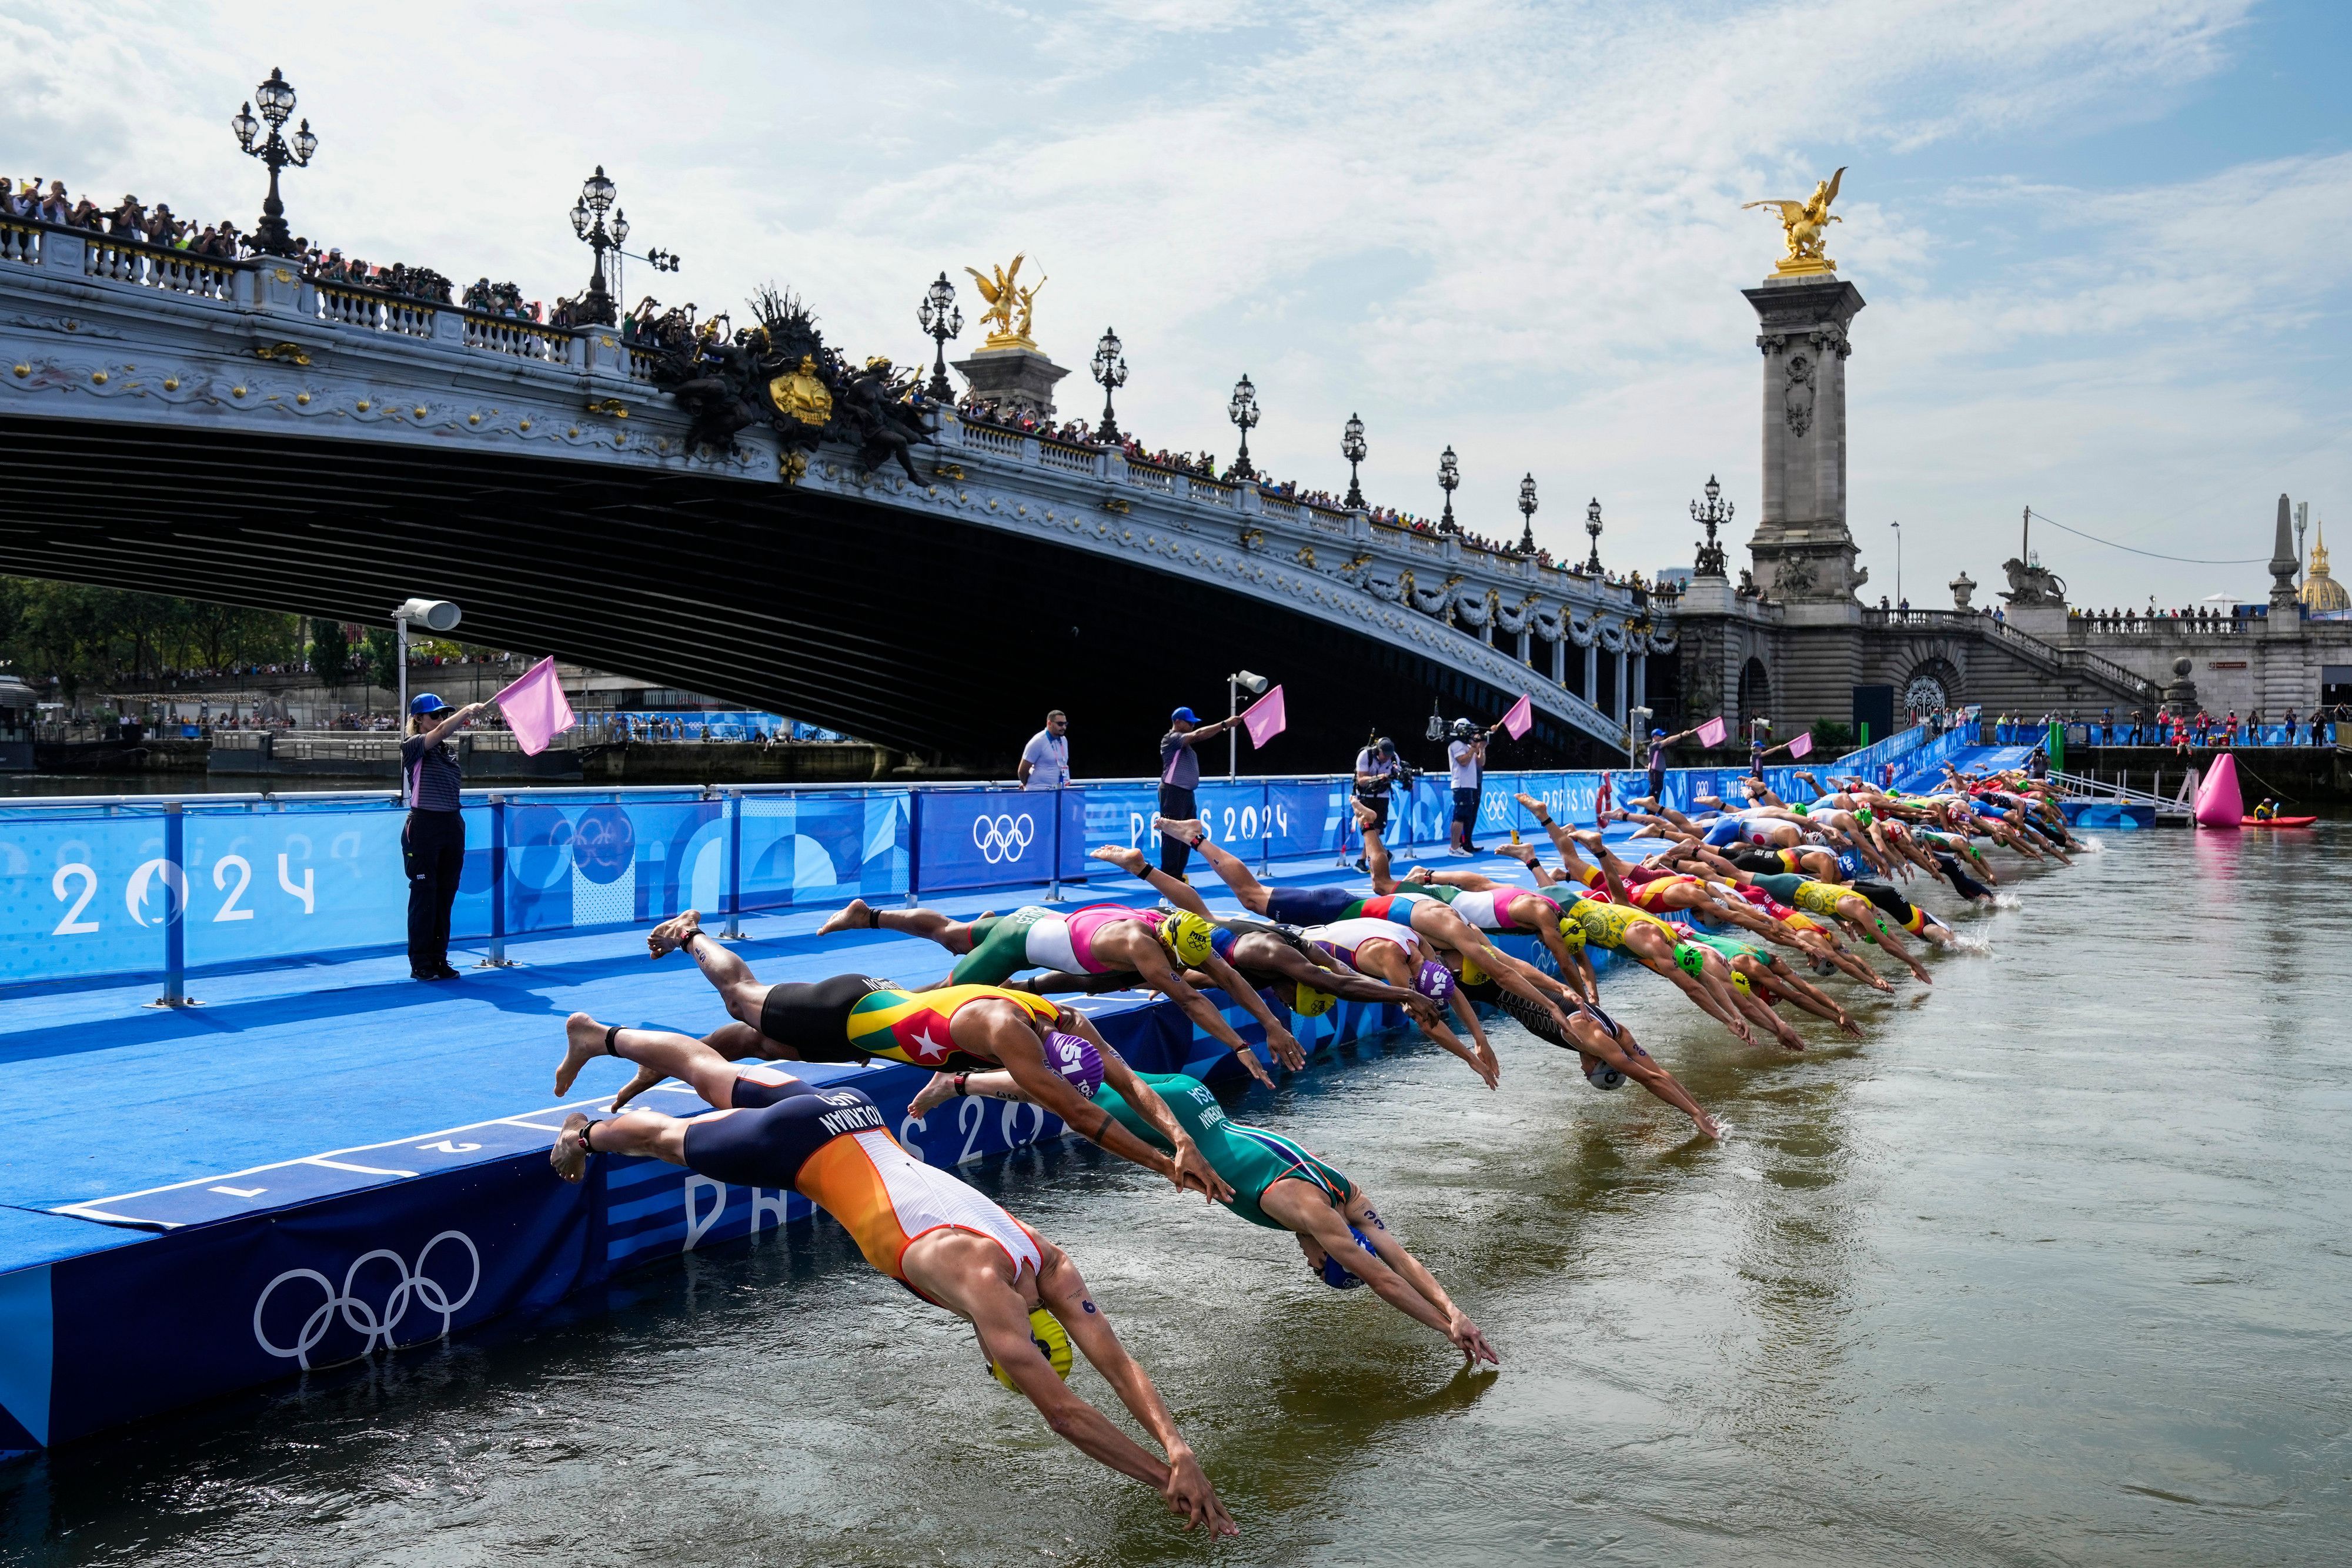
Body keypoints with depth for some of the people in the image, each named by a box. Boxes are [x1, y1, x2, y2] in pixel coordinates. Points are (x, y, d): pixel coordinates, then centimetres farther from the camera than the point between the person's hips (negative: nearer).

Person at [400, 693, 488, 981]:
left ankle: (439, 959, 15)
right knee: (424, 895, -2)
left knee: (446, 895, 8)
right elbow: (441, 732, -24)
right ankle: (420, 963, 4)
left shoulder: (450, 751, 14)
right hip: (424, 826, -6)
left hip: (453, 825, 6)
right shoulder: (412, 747, -5)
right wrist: (468, 710, -21)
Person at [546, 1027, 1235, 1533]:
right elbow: (1062, 1411, -37)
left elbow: (1118, 1364, -17)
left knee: (717, 1077, 28)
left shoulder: (1049, 1266, -15)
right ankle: (586, 1133, 53)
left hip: (856, 1117, 6)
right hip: (805, 1146, -6)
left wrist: (1178, 1449, -30)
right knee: (673, 1138, 22)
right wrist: (1163, 1476, -36)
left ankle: (598, 1034, 53)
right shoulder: (985, 1288, -33)